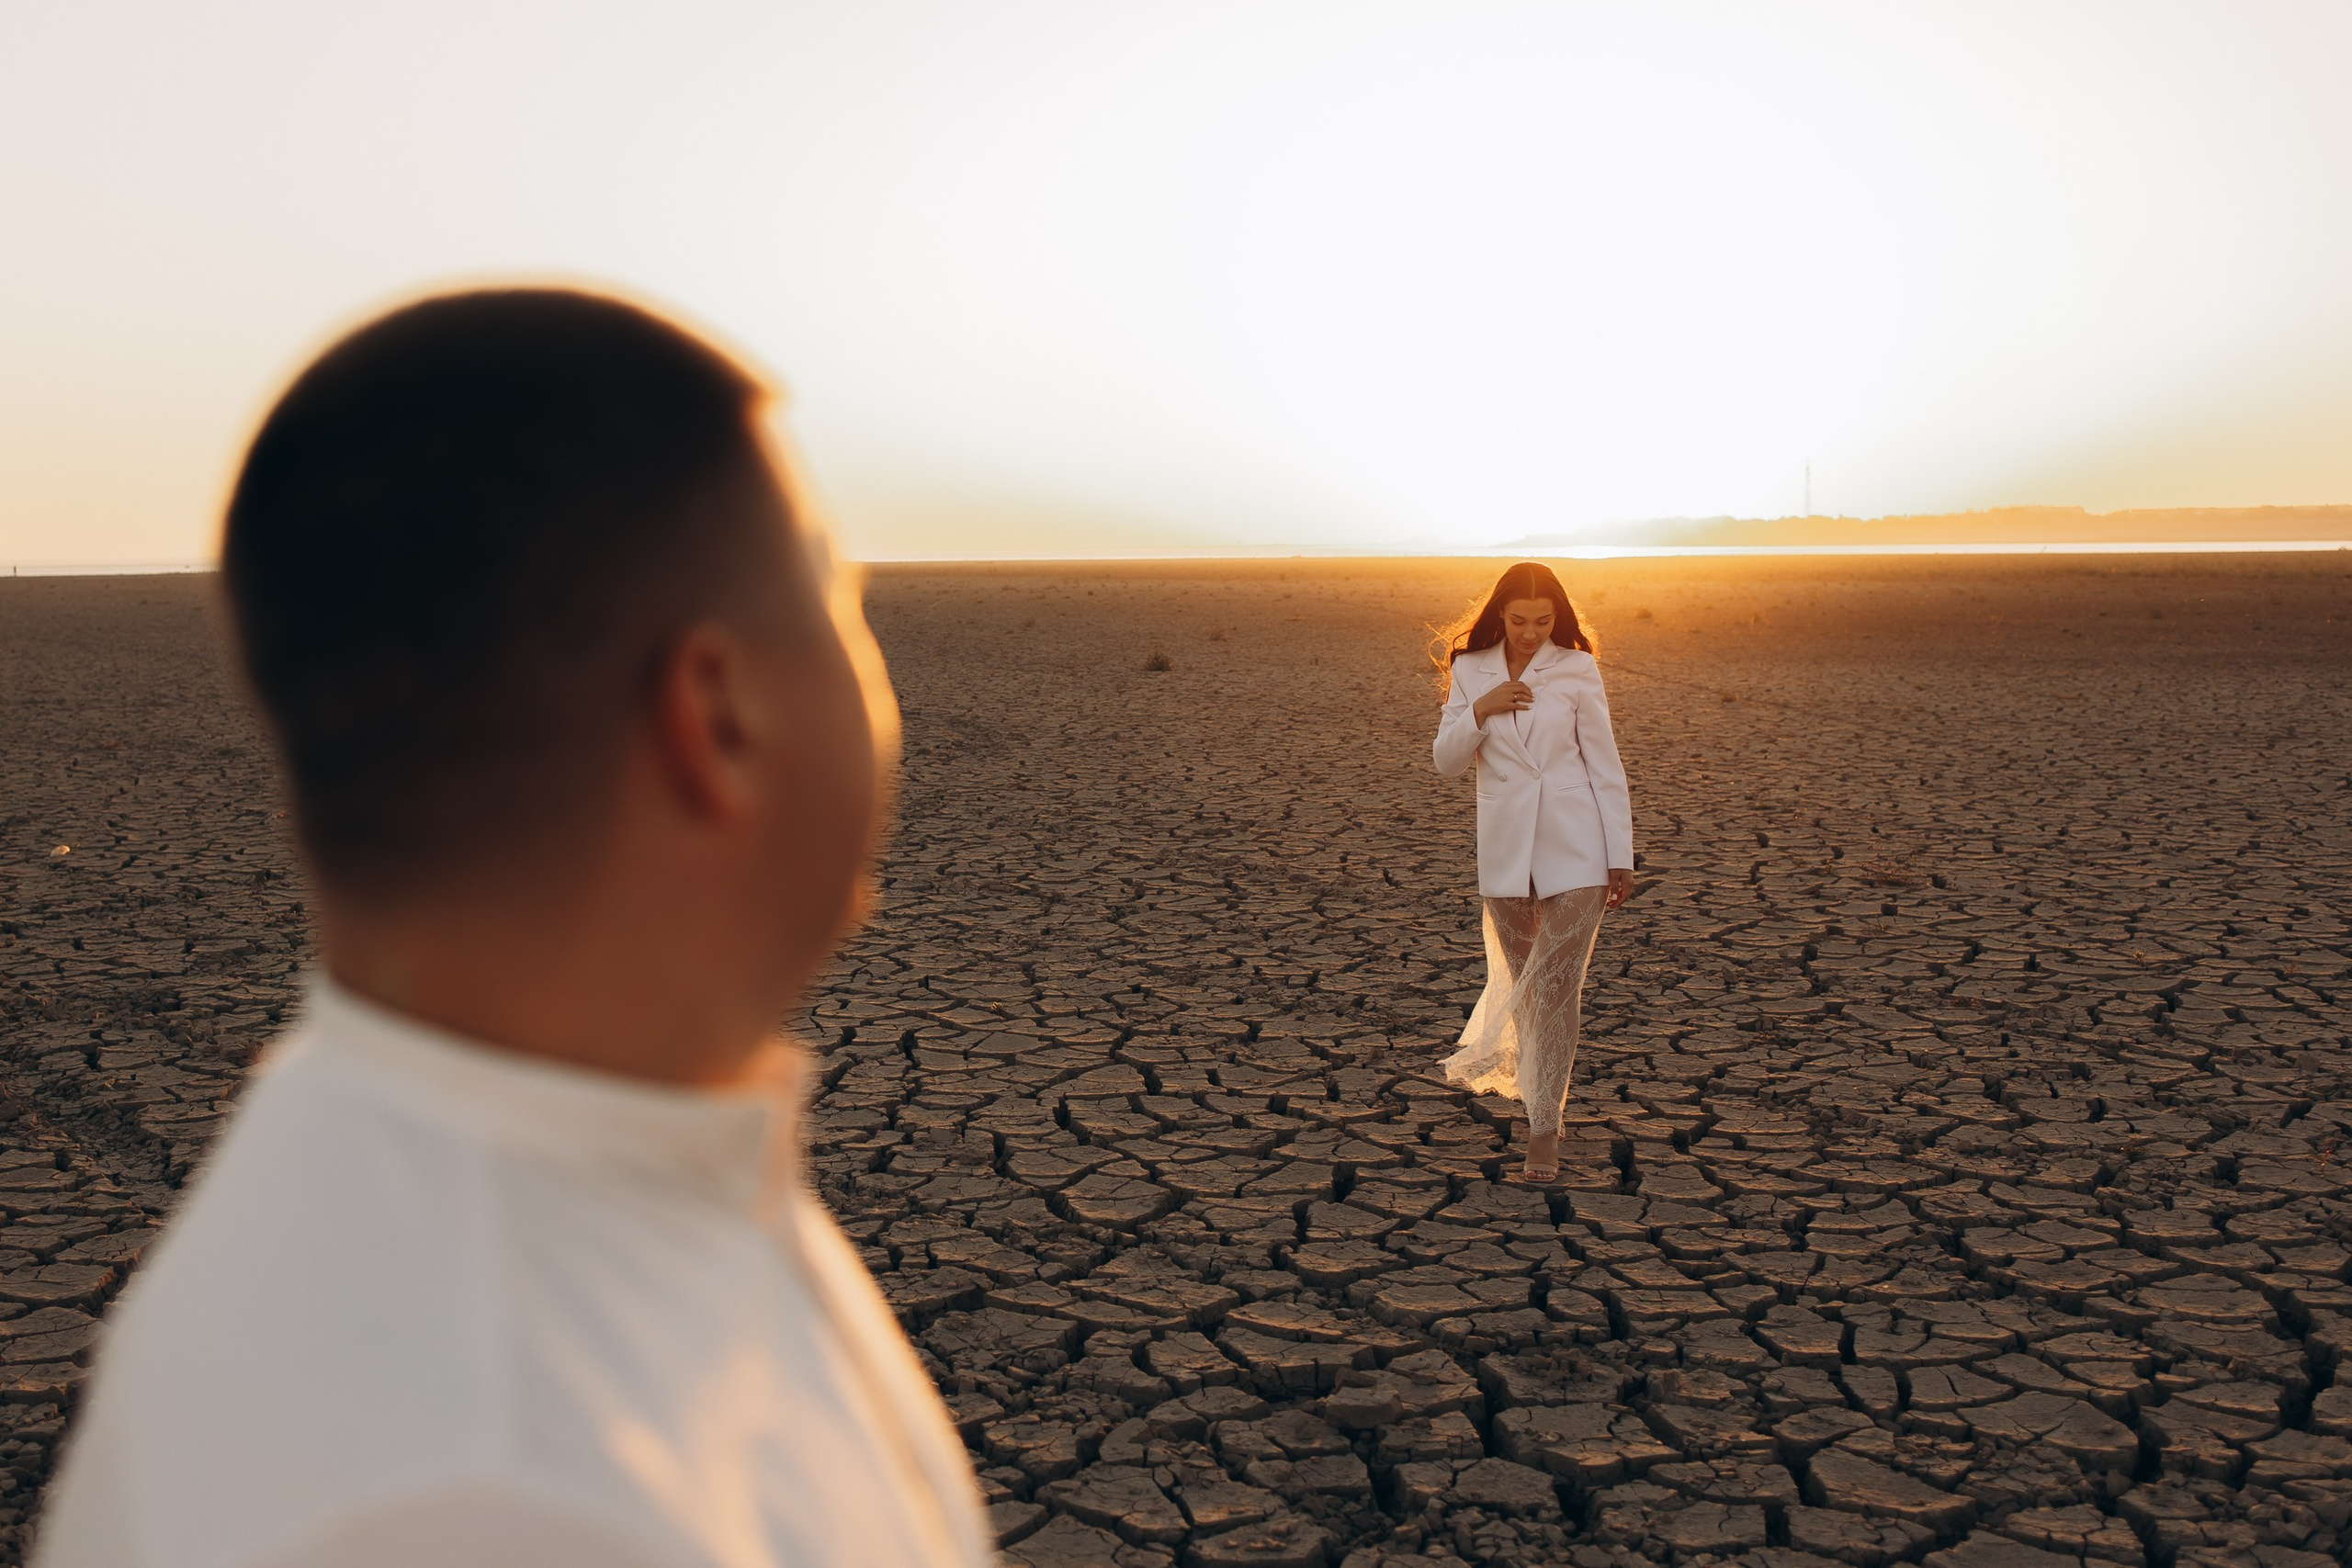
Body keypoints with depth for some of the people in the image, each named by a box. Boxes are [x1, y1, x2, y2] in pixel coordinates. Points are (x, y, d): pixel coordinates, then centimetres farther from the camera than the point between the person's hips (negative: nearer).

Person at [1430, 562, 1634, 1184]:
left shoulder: (1576, 670, -2)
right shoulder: (1471, 671, 4)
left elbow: (1605, 766, 1)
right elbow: (1446, 761, 3)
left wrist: (1621, 859, -1)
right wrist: (1481, 709, -15)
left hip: (1575, 849, -2)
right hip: (1505, 849, 2)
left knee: (1553, 985, -7)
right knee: (1523, 982, 14)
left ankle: (1544, 1129, 0)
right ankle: (1534, 1076, 40)